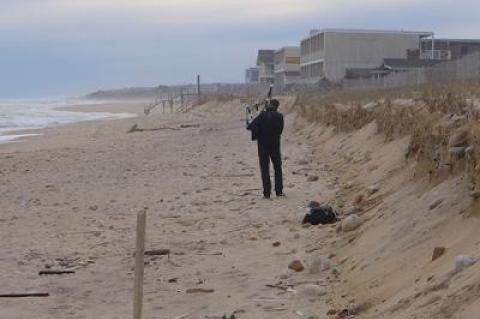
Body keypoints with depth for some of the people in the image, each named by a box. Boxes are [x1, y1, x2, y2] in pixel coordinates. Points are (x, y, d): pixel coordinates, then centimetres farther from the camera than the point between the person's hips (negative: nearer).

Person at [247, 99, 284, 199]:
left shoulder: (262, 115, -11)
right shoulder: (279, 116, -4)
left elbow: (253, 126, -17)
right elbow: (280, 130, 5)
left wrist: (255, 136, 1)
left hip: (263, 145, -2)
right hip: (275, 145, 2)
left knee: (265, 169, 3)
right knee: (278, 168, 14)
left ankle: (267, 193, -2)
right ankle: (279, 191, 13)